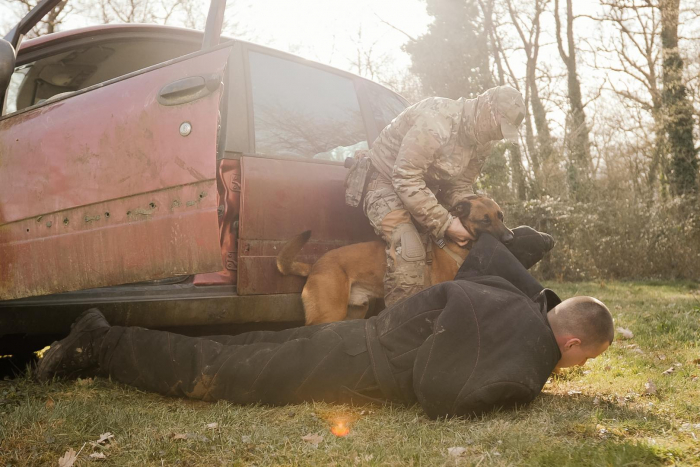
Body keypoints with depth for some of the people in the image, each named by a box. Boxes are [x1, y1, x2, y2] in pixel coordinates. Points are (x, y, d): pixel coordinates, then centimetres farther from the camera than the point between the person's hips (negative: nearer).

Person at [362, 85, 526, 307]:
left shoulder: (481, 141, -3)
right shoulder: (436, 120, -30)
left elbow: (461, 184, 3)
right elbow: (405, 178, -32)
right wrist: (446, 223, -30)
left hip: (425, 186, 8)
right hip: (386, 181, -8)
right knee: (409, 251, -30)